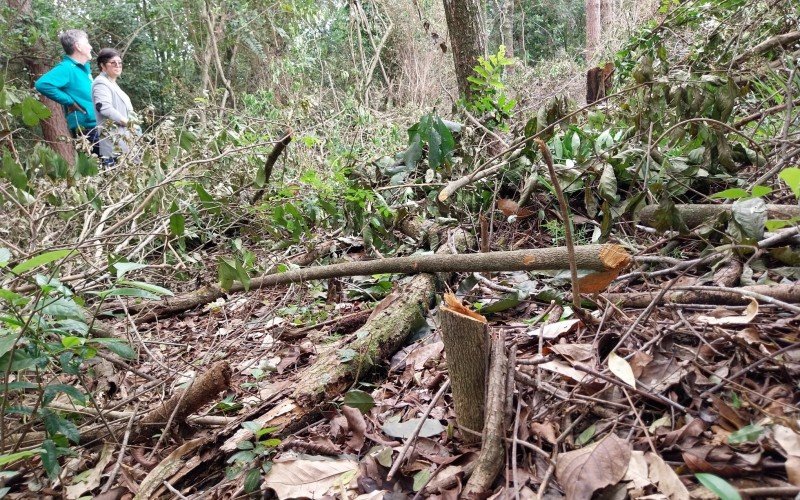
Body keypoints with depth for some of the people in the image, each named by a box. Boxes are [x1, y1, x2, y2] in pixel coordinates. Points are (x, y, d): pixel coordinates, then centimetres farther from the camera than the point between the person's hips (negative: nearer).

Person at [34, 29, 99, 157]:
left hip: (97, 127, 9)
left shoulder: (85, 67, 15)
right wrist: (70, 102, -21)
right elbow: (42, 84, -28)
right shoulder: (67, 68, -13)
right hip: (86, 129, -9)